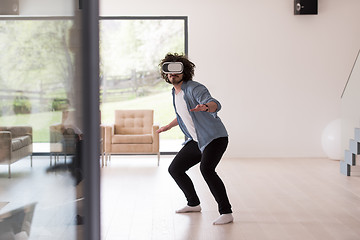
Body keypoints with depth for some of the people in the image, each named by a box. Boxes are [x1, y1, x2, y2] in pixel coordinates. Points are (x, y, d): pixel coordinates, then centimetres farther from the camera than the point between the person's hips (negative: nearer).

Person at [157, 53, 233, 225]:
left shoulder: (194, 88, -16)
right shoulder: (175, 93, 12)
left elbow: (215, 104, -33)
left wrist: (205, 106, -56)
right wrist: (169, 126, 45)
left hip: (214, 138, -9)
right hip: (196, 141, 9)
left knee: (206, 169, -32)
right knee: (175, 169, 12)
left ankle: (226, 213, -25)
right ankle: (194, 204, 30)